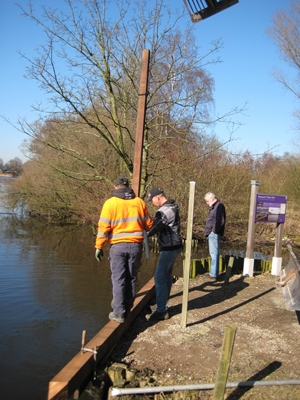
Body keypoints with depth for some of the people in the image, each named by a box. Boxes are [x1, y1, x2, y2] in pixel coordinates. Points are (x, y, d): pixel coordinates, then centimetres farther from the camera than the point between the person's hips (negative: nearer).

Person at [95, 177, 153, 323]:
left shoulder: (110, 203, -4)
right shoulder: (139, 202, 5)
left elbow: (104, 227, -8)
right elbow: (148, 224, 11)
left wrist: (99, 247, -1)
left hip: (118, 246, -3)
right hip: (136, 245, 3)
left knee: (118, 279, 3)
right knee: (131, 278, 13)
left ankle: (119, 313, 4)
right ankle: (127, 309, 22)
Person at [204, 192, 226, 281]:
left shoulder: (219, 206, -14)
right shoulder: (214, 206, 18)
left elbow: (220, 221, -21)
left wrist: (214, 230, -15)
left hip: (214, 234, -11)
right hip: (212, 233, 11)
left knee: (214, 253, -8)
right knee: (213, 253, 14)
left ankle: (214, 275, -5)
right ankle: (213, 273, 21)